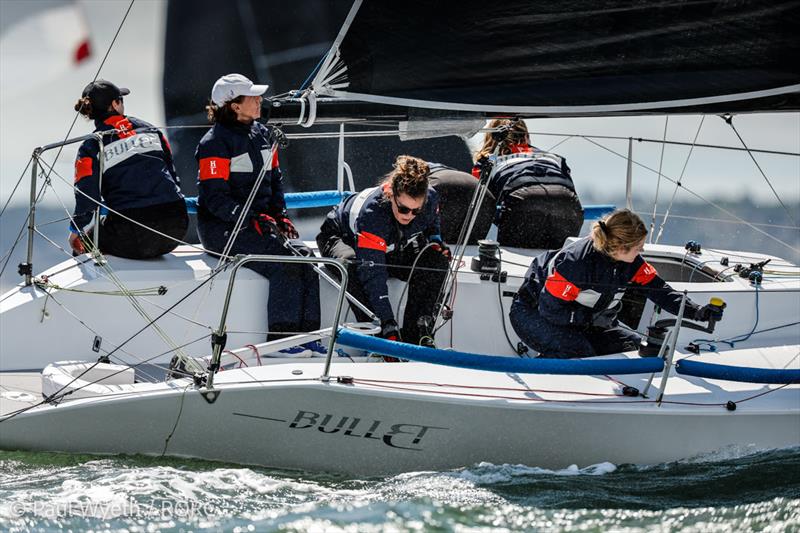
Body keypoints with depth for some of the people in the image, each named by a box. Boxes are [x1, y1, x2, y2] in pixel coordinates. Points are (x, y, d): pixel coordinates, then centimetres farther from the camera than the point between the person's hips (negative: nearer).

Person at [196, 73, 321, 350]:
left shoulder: (264, 135, 14)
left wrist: (280, 215, 6)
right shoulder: (215, 143, -9)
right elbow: (215, 198, -15)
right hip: (221, 226, -7)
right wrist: (253, 220, -23)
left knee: (304, 256, -18)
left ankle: (307, 335, -18)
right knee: (284, 261, -26)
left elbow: (275, 179, 23)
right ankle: (281, 338, -22)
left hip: (261, 220, 7)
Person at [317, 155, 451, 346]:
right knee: (353, 264, -42)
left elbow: (431, 225, 7)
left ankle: (415, 335, -19)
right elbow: (373, 275, -46)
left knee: (436, 260, -21)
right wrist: (388, 325, -50)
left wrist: (435, 242, -14)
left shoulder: (430, 198, -24)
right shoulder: (370, 213, -43)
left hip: (390, 247, 5)